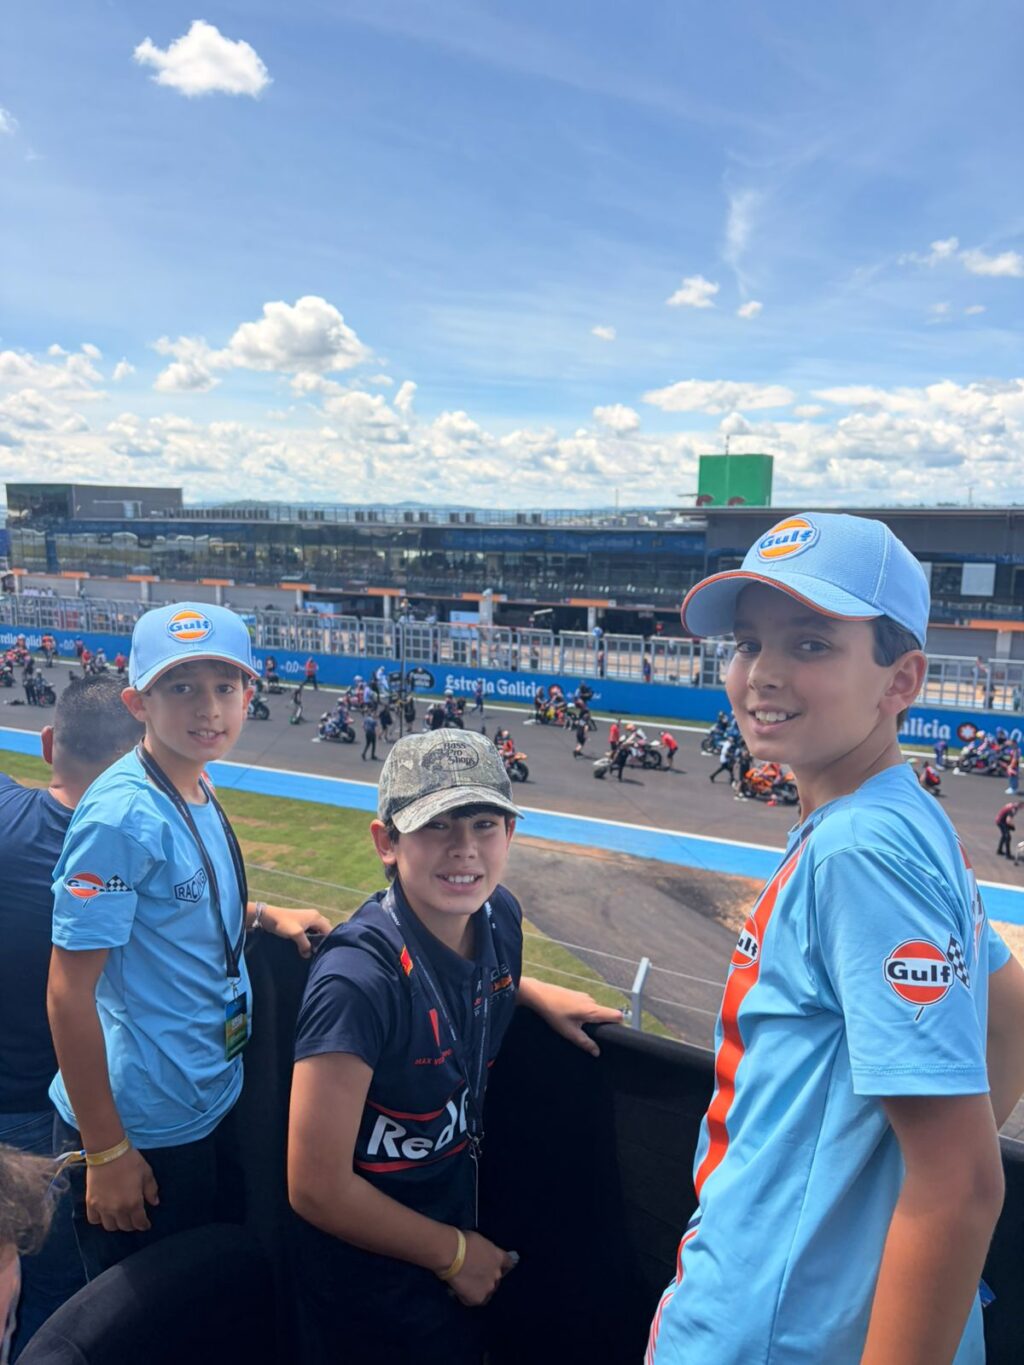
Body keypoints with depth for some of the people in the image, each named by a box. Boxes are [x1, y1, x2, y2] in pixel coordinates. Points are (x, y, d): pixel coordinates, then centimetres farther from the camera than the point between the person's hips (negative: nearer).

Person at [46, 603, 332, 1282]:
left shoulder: (199, 790, 0)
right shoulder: (122, 814, -25)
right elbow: (69, 992, -23)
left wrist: (267, 915, 2)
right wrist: (105, 1154, -18)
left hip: (213, 1103, 8)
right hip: (141, 1132, -8)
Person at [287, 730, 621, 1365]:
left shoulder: (501, 919, -13)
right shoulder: (358, 980, -33)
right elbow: (316, 1188, -26)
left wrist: (535, 992, -5)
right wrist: (452, 1252, -13)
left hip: (461, 1233, 6)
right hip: (372, 1278, -6)